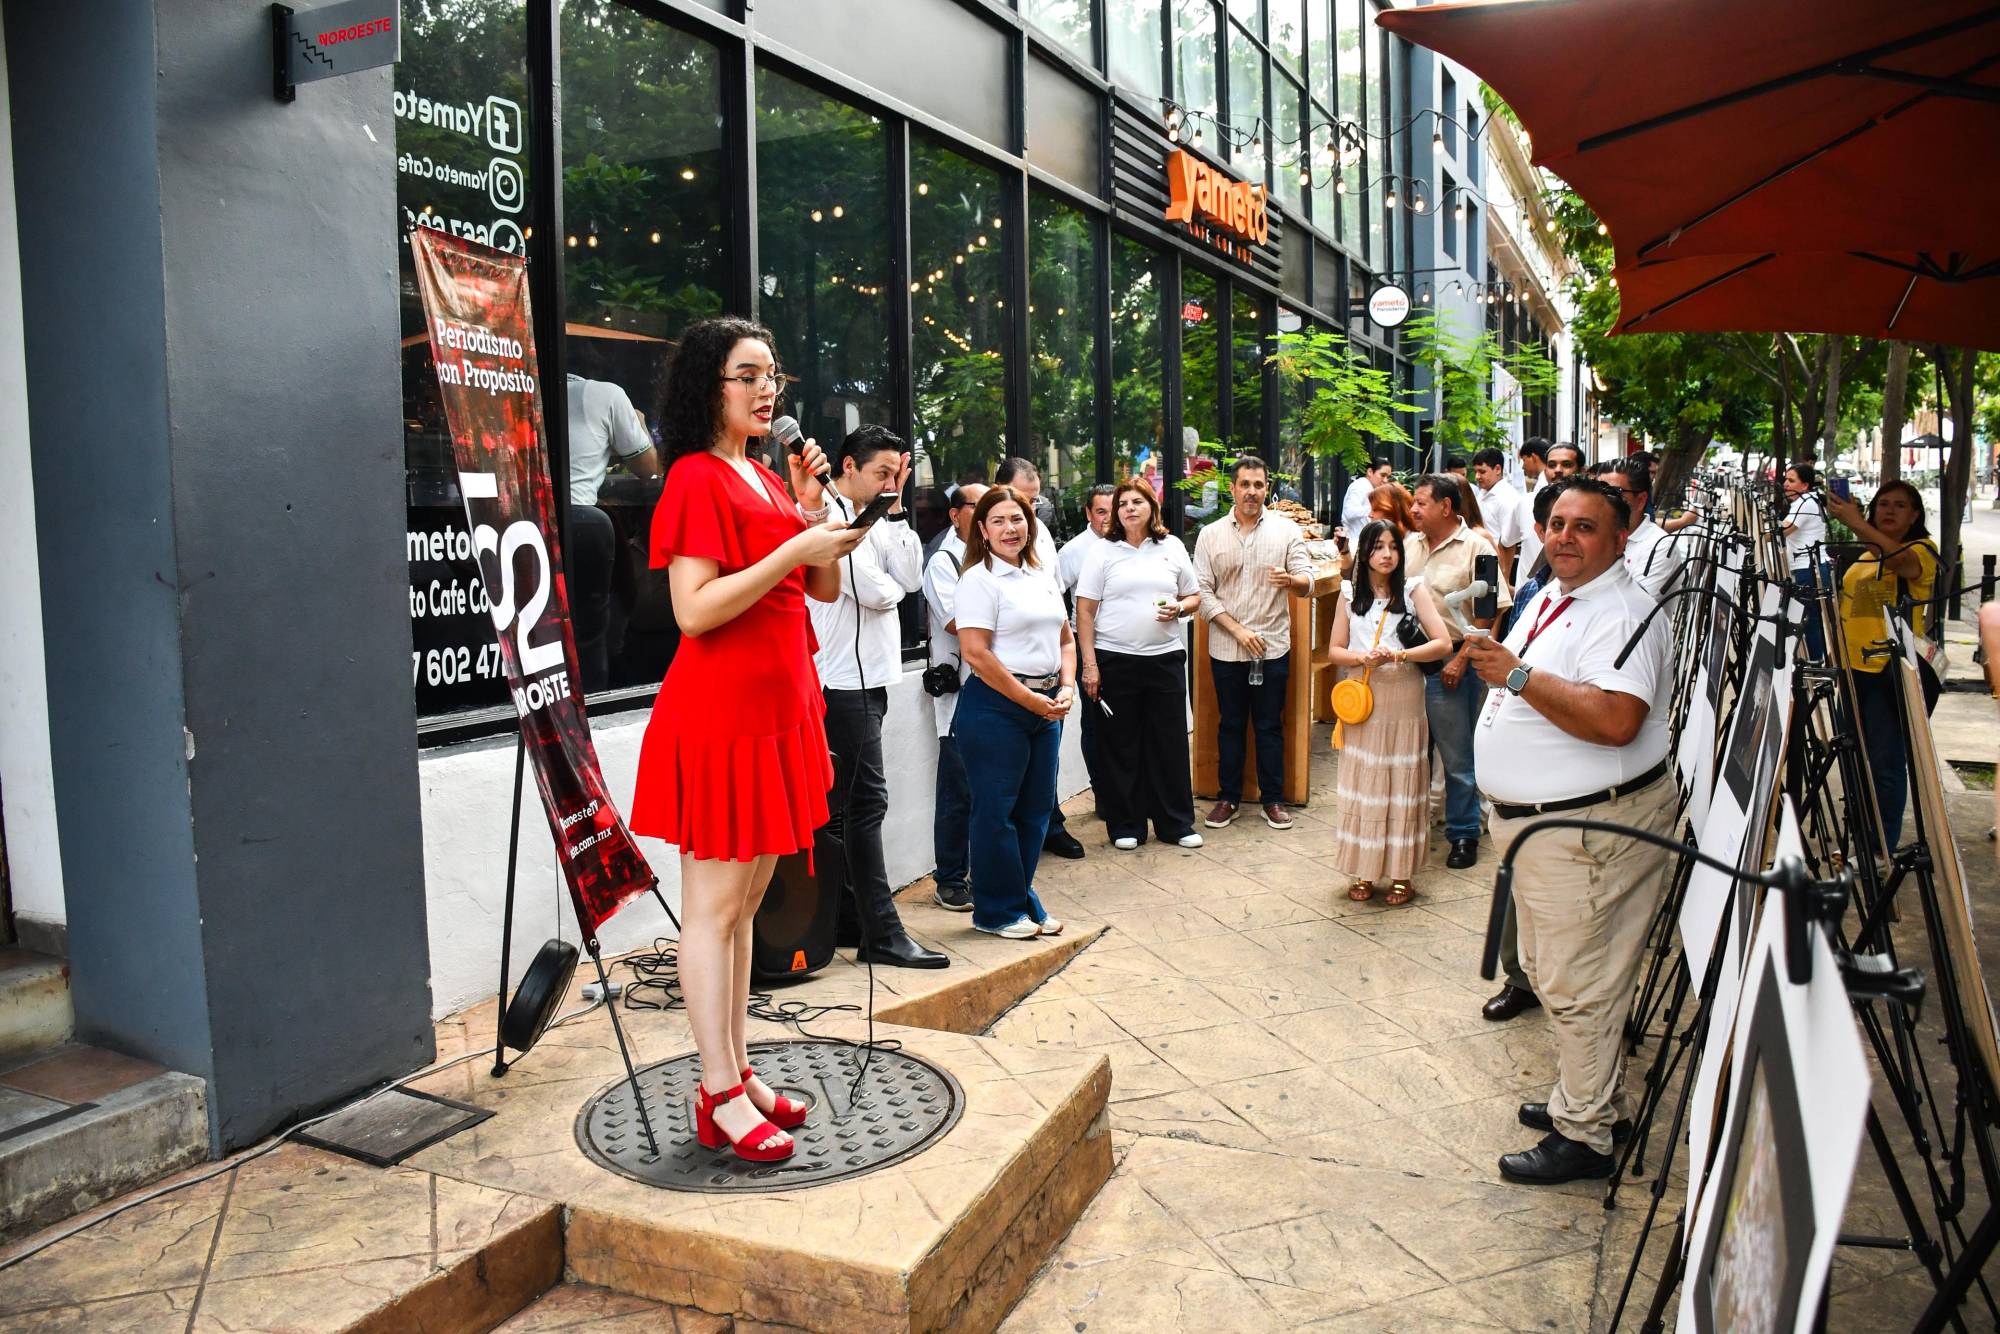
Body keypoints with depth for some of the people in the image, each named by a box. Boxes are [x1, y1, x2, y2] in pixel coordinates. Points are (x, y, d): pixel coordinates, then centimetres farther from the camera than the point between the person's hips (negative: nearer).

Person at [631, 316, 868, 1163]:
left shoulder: (765, 480, 17)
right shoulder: (697, 479, -10)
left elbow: (826, 590, 16)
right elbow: (695, 610, -19)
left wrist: (812, 508, 2)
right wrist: (794, 549, -19)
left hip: (776, 708, 9)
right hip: (720, 717, -9)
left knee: (745, 901, 14)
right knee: (715, 904, -2)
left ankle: (738, 1072, 24)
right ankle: (720, 1097, 7)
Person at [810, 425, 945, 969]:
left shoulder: (870, 520, 16)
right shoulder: (828, 515, -13)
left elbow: (910, 578, 6)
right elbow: (875, 592, -20)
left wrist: (895, 510, 3)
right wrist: (891, 587, 3)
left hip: (868, 678, 10)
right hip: (846, 680, -10)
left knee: (845, 801, 14)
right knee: (867, 800, -8)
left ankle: (842, 914, 24)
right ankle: (882, 935, -4)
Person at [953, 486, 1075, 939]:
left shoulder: (1043, 575, 14)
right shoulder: (979, 579, -9)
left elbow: (1065, 639, 19)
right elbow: (976, 653, -17)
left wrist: (1066, 688, 1)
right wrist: (1031, 700, -14)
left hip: (1046, 707, 7)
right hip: (995, 706, -7)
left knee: (1036, 807, 11)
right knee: (996, 811, 1)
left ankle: (1022, 900, 26)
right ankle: (997, 911, 14)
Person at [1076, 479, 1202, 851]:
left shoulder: (1172, 548, 9)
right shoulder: (1103, 551, 1)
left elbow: (1194, 596, 16)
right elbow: (1085, 611, -2)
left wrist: (1180, 608, -7)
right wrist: (1089, 663, -9)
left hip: (1165, 658, 2)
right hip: (1115, 660, -2)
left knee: (1170, 742, 6)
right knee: (1121, 746, 4)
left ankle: (1177, 823, 18)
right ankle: (1125, 826, 16)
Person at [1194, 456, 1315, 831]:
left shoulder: (1286, 530, 1)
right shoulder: (1210, 535, 2)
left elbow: (1307, 580, -4)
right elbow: (1203, 591, -2)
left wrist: (1289, 580, -28)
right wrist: (1239, 630, -11)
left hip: (1273, 646, 0)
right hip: (1226, 649, 1)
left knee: (1270, 726, 7)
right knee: (1230, 725, 10)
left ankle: (1273, 799, 18)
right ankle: (1228, 798, 20)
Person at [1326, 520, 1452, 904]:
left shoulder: (1413, 591, 1)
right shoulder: (1350, 597, 7)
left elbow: (1443, 643, -6)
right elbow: (1334, 650, 8)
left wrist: (1400, 655, -19)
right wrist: (1363, 658, -12)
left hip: (1403, 705, -2)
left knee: (1402, 786, 2)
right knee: (1362, 786, 4)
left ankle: (1401, 875, 11)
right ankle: (1364, 872, 13)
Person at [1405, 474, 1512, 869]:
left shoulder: (1475, 548, -8)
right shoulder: (1409, 544, 9)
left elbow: (1488, 613, -10)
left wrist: (1461, 660, -13)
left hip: (1449, 664, -5)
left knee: (1457, 756, 3)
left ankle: (1463, 834, 16)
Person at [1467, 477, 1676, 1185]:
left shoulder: (1623, 612, -18)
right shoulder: (1548, 598, 13)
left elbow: (1617, 720, -32)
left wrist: (1518, 676, -27)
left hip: (1591, 827, -10)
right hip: (1534, 820, 10)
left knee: (1578, 986, -2)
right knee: (1550, 970, 20)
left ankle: (1585, 1134, 12)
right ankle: (1591, 1097, 36)